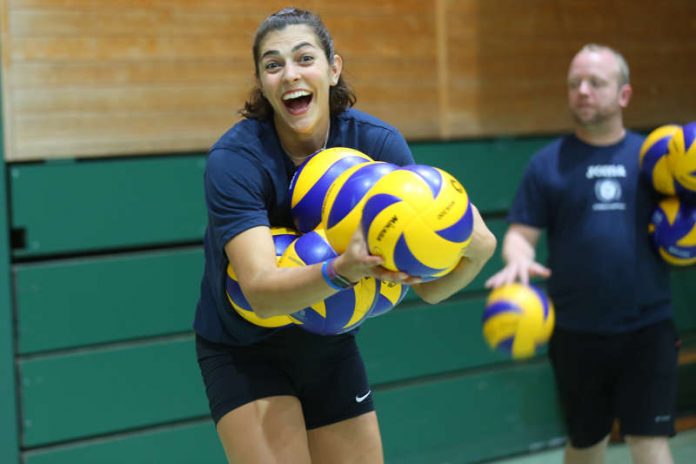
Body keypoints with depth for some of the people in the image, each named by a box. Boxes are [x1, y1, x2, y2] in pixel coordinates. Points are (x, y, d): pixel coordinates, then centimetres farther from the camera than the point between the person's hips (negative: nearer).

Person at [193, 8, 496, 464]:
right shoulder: (233, 159, -23)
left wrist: (475, 251, -38)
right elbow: (261, 290, -35)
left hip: (330, 345, 4)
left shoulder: (379, 142, -14)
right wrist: (342, 271, -53)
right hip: (243, 352, -4)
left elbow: (429, 287, -16)